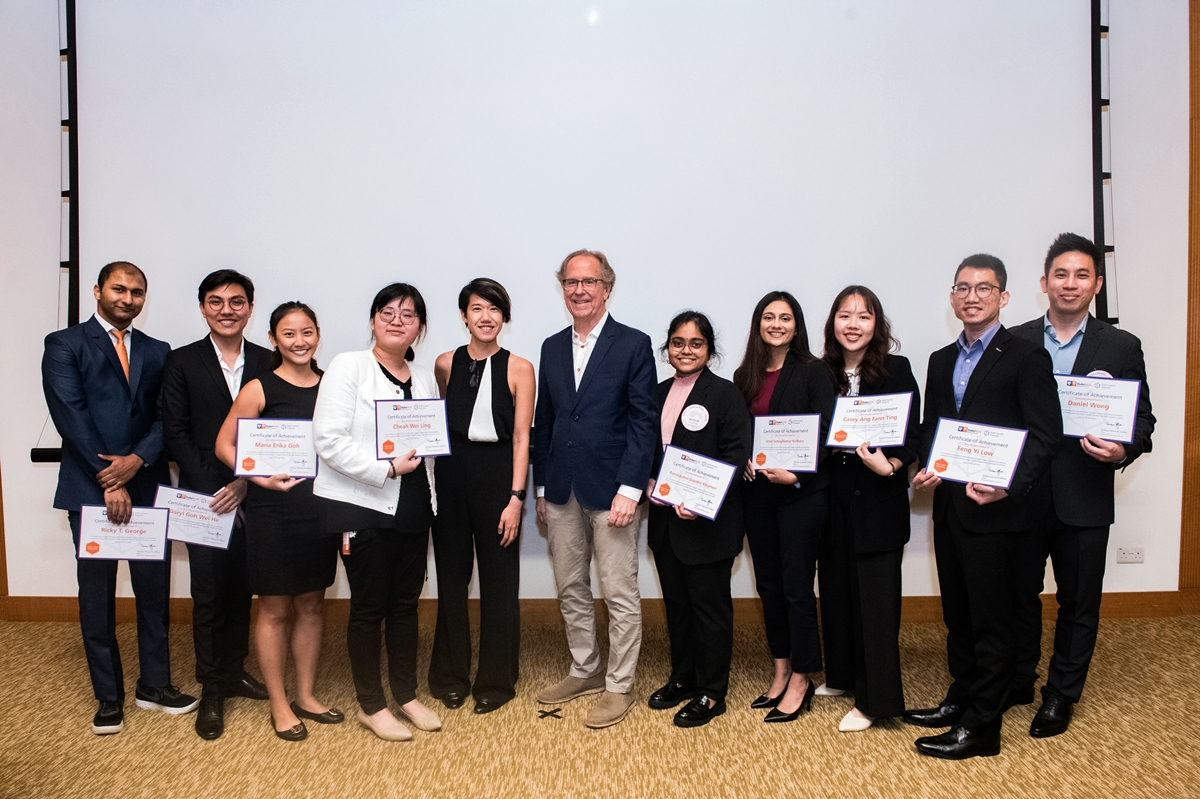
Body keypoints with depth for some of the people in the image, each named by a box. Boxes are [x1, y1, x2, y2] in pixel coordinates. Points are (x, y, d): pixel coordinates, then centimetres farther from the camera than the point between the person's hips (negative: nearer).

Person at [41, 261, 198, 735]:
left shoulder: (157, 353, 12)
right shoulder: (65, 345, 1)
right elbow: (71, 416, -9)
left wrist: (138, 458, -14)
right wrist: (108, 481, -14)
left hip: (148, 487, 3)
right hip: (90, 490, -3)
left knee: (155, 590, 8)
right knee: (97, 597, 7)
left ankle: (155, 684, 22)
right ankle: (109, 696, 19)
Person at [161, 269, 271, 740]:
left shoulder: (267, 363, 5)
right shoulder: (182, 363, 2)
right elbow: (175, 434, -2)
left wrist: (245, 484, -9)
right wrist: (212, 489, -10)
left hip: (251, 495, 2)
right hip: (204, 497, -2)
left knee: (241, 590, 11)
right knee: (209, 595, 1)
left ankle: (234, 671, 28)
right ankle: (211, 690, 14)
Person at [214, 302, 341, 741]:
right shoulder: (259, 389, -7)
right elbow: (224, 445, -5)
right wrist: (262, 478, -18)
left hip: (320, 508, 4)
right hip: (271, 511, -4)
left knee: (312, 605, 13)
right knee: (275, 609, 7)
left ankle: (306, 695, 28)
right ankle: (279, 704, 21)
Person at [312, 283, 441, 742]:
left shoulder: (425, 379, 11)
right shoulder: (348, 367, -6)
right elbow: (329, 439, -15)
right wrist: (387, 468, -18)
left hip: (413, 509, 5)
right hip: (363, 509, -5)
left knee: (406, 604, 13)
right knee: (369, 607, 5)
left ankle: (406, 695, 29)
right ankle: (371, 707, 20)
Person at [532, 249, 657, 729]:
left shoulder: (633, 345, -4)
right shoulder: (552, 348, 12)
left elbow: (643, 421, -8)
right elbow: (543, 422, 14)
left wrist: (630, 490, -15)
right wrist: (541, 487, 11)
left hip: (611, 490, -5)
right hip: (561, 492, 6)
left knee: (620, 594, 3)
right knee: (571, 590, 15)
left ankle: (619, 687, 17)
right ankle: (584, 671, 32)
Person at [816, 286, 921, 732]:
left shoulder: (897, 370, -4)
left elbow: (911, 434, -8)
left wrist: (891, 464, -25)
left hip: (878, 500, -4)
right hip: (833, 498, 5)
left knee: (875, 596, 0)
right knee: (835, 587, 14)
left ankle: (874, 699, 10)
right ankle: (842, 676, 32)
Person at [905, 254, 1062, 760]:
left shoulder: (1026, 358, -6)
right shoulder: (941, 361, 14)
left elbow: (1045, 436, -11)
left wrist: (1008, 486, -23)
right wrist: (927, 468, -2)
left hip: (994, 509, -7)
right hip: (949, 506, 7)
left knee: (990, 621, 3)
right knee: (957, 616, 18)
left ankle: (981, 728, 13)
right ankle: (960, 701, 33)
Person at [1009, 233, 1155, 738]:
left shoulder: (1122, 347, 2)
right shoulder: (1015, 342, 2)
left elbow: (1143, 419, 4)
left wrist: (1124, 451, -17)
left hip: (1084, 500, 0)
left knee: (1078, 602, 11)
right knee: (1019, 593, 14)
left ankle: (1061, 696, 28)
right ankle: (1017, 683, 32)